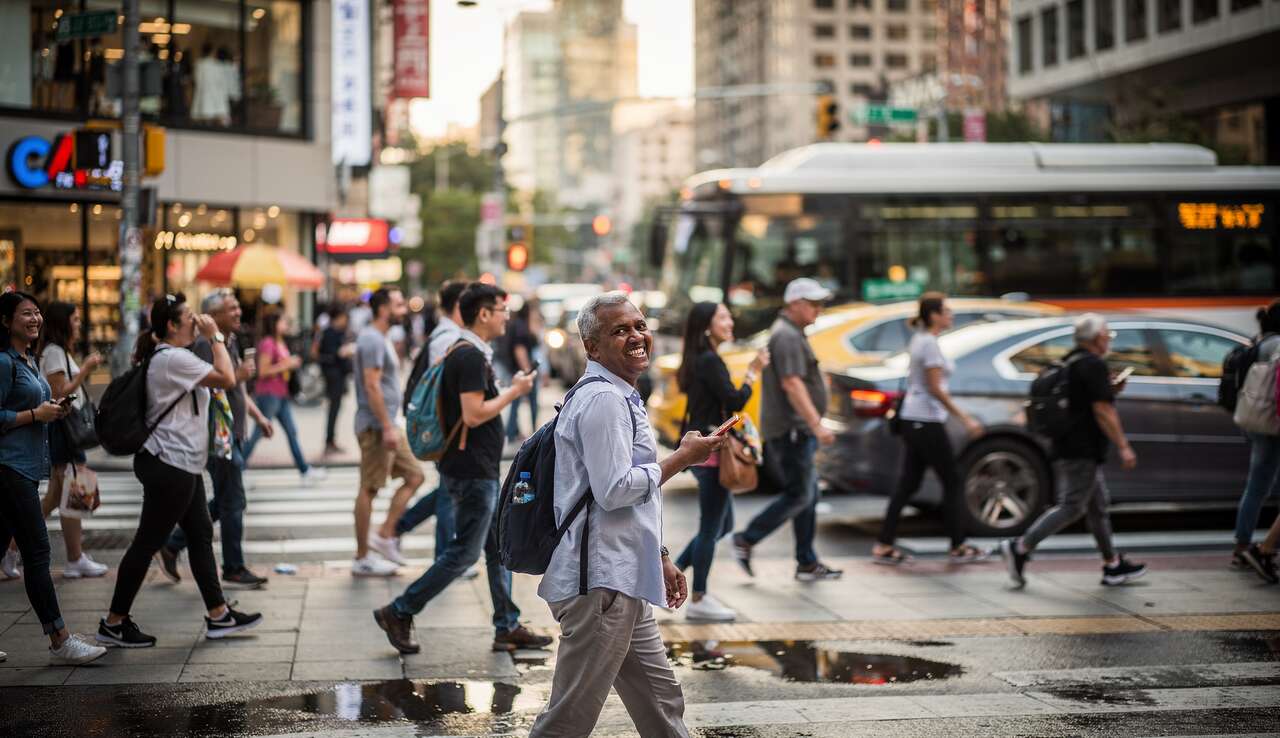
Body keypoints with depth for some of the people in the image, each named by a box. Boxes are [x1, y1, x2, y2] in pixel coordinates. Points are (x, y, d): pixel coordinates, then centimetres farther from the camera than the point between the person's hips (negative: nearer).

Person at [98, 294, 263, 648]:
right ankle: (114, 623, 5)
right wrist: (216, 337, -12)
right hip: (169, 464, -11)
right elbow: (227, 380, -20)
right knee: (147, 543, -3)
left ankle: (218, 615, 17)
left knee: (200, 535, 12)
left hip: (181, 464, 11)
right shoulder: (174, 358, -18)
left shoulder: (165, 357, 15)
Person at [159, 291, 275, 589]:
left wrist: (258, 416, 19)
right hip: (218, 434, -10)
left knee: (224, 502, 15)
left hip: (232, 433, 10)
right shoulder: (205, 344, -15)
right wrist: (238, 375, -23)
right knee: (232, 503, -2)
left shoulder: (230, 341, 16)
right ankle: (234, 570, 8)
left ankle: (172, 546, 23)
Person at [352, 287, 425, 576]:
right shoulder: (372, 340, -15)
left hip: (388, 425, 10)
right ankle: (362, 559, 2)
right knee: (369, 488, -4)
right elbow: (371, 386, -21)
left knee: (414, 476, 10)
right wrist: (387, 427, -23)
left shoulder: (382, 339, 17)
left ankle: (384, 535, 10)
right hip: (376, 425, -10)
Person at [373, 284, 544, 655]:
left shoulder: (466, 353, 14)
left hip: (480, 470, 11)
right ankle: (398, 613, 2)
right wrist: (514, 391, -15)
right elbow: (474, 414, -25)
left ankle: (508, 627, 17)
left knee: (499, 548, 12)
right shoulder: (471, 356, -18)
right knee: (464, 552, -5)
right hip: (471, 472, -11)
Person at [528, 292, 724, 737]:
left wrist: (659, 558, 25)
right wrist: (683, 458, -11)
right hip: (600, 584, -11)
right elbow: (614, 490, -21)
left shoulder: (622, 398, 20)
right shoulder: (603, 400, -14)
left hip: (625, 583, 11)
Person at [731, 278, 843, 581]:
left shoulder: (790, 333, 19)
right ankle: (746, 540, 0)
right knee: (798, 496, -7)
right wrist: (817, 425, -28)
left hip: (796, 431, 11)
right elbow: (792, 384, -25)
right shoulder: (787, 336, -15)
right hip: (791, 430, -11)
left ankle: (808, 563, 14)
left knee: (808, 494, 11)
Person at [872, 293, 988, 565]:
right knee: (952, 482, 1)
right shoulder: (929, 344, -15)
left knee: (908, 484, 8)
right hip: (927, 422, -9)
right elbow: (936, 389, -18)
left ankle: (883, 546, 5)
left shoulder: (919, 340, 14)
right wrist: (964, 419, -17)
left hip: (913, 420, 9)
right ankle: (958, 547, 7)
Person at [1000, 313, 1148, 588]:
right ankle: (1019, 548, -12)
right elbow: (1102, 411, -19)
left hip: (1067, 449, 10)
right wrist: (1123, 447, -17)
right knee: (1071, 506, -8)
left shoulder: (1070, 363, 16)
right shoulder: (1094, 365, -14)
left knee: (1098, 506, 15)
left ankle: (1113, 565, 20)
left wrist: (1110, 390, 18)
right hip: (1082, 451, -10)